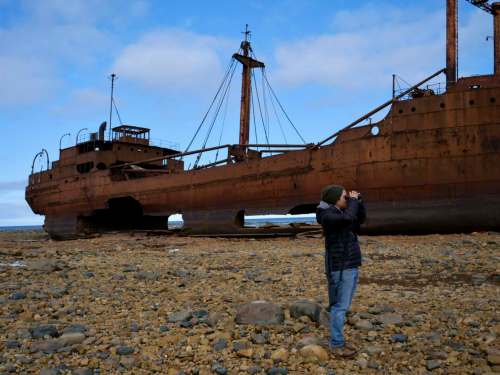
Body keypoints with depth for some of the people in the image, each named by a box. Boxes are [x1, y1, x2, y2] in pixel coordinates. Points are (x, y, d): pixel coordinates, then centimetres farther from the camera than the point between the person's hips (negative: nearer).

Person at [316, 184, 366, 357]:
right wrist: (353, 201, -15)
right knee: (339, 307, -4)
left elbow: (361, 219, 22)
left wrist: (358, 201, 8)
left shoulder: (340, 213, 11)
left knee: (343, 306, 13)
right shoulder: (327, 216, -15)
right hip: (340, 268, -9)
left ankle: (338, 341, 22)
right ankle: (336, 344, 3)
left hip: (351, 266, 9)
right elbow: (348, 218, -32)